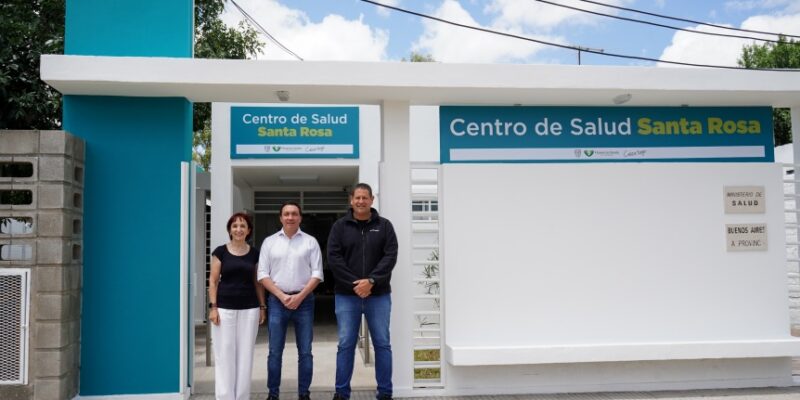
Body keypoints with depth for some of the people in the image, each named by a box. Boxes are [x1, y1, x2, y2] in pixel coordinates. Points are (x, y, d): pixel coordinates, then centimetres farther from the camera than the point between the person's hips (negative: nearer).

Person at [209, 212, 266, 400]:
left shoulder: (254, 253, 7)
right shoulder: (220, 252, 1)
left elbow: (258, 282, 11)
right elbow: (213, 281, 0)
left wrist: (262, 307, 6)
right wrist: (213, 307, -7)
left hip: (249, 309, 2)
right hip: (224, 308, -2)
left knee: (245, 354, 6)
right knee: (224, 354, 0)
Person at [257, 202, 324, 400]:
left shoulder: (310, 242, 4)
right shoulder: (269, 242, 7)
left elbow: (317, 273, 0)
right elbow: (263, 274, 2)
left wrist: (299, 297, -11)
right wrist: (282, 296, -9)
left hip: (304, 300, 0)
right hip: (277, 301, 1)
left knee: (305, 351, 3)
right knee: (275, 351, 4)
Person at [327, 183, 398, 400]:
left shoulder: (384, 225, 5)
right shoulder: (340, 226, 5)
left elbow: (390, 256, -5)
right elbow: (334, 258, -4)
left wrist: (371, 281, -17)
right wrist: (354, 284, -14)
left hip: (378, 295, 0)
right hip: (346, 295, 0)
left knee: (382, 344, 5)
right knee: (346, 345, 4)